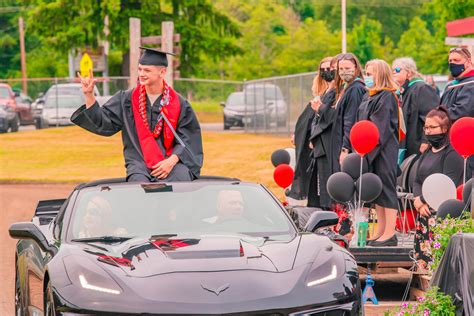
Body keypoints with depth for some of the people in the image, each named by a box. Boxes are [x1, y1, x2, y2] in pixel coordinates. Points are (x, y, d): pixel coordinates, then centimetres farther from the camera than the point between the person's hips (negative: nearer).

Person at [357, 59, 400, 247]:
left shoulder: (386, 97, -13)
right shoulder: (369, 98, 14)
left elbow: (381, 127, -18)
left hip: (384, 151, -9)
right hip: (371, 152, 9)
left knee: (386, 188, -6)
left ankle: (390, 234, -4)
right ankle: (381, 231, 17)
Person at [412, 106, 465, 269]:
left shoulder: (452, 154, -9)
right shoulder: (427, 153, 18)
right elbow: (417, 181, 16)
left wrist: (423, 200, -9)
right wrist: (418, 199, -4)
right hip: (424, 213, 8)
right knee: (420, 254, 5)